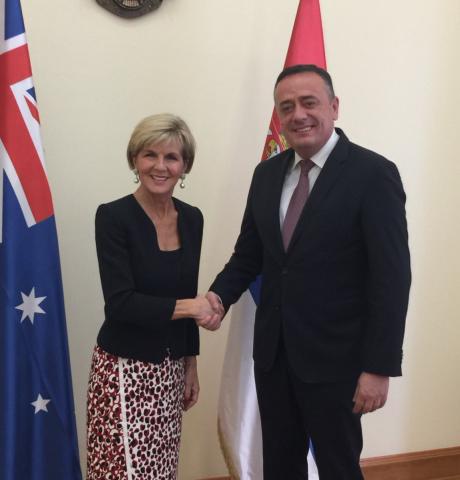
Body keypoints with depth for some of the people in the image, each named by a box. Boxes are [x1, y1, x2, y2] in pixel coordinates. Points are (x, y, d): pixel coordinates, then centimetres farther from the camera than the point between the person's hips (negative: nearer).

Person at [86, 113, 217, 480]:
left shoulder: (192, 218, 3)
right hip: (124, 368, -5)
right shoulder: (113, 217, -13)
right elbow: (120, 302, -19)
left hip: (171, 368, 5)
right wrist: (188, 307, -16)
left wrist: (191, 364, 13)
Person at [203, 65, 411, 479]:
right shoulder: (267, 173, 5)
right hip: (272, 351, 6)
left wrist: (380, 367, -16)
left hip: (335, 357, -5)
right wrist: (219, 295, -9)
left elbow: (391, 279, -15)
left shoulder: (373, 173, -13)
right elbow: (249, 253, 10)